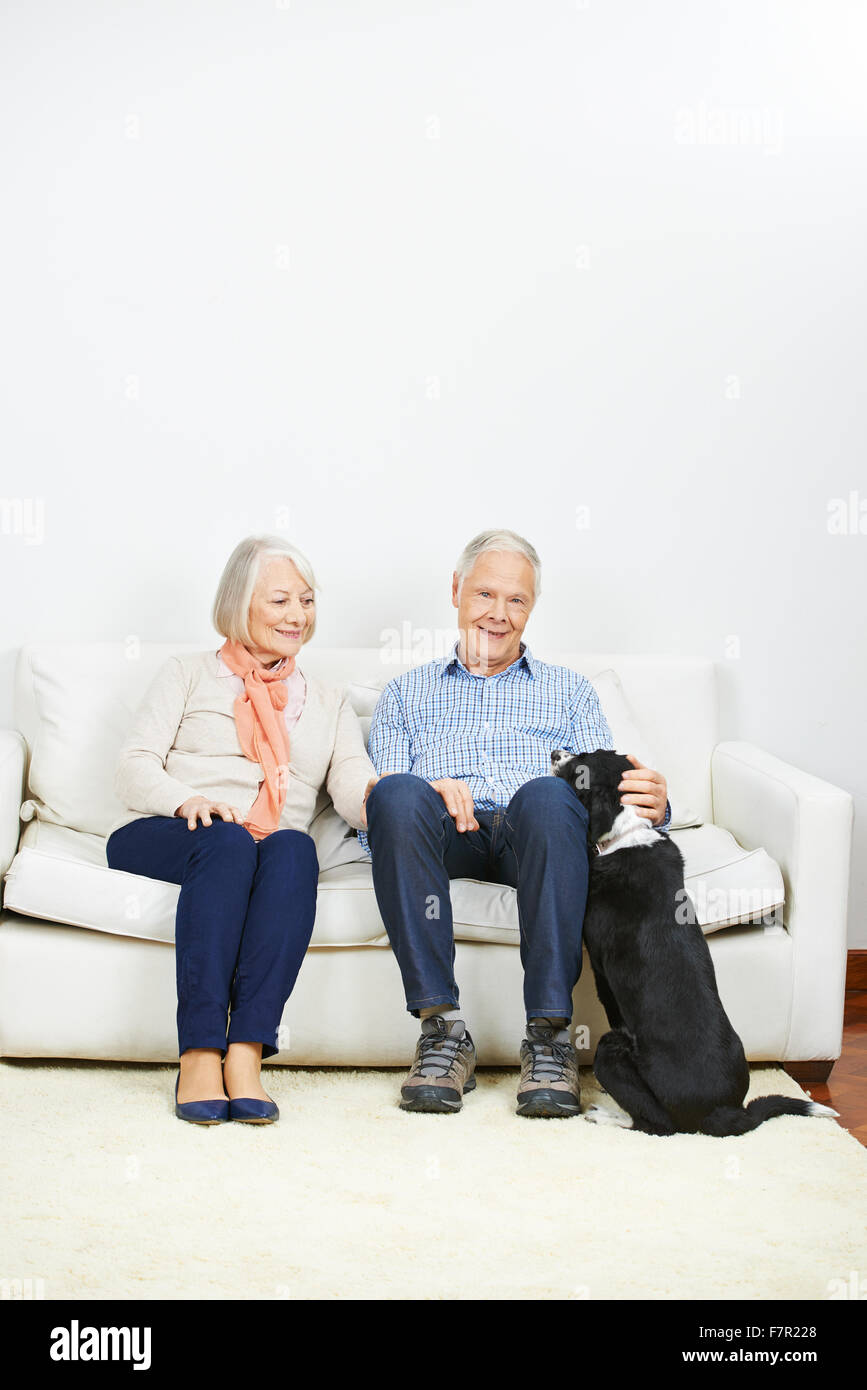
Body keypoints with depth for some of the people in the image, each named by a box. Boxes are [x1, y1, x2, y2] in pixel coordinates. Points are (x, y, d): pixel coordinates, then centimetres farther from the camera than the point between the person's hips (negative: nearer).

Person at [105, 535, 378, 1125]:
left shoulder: (329, 702, 25)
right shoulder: (189, 673, 19)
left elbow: (354, 787, 8)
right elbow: (135, 767, 6)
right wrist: (187, 799, -16)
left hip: (276, 849, 2)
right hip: (162, 835, -1)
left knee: (294, 848, -34)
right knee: (228, 841, -36)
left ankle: (246, 1054, -44)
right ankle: (199, 1056, -42)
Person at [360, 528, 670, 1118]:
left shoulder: (569, 689, 28)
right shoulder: (406, 692, 28)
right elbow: (380, 796, 13)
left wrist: (651, 803, -11)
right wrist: (423, 794, -12)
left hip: (534, 835, 0)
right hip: (445, 837, 1)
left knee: (548, 794, -37)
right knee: (398, 794, -35)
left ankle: (550, 1036, -35)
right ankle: (444, 1030, -32)